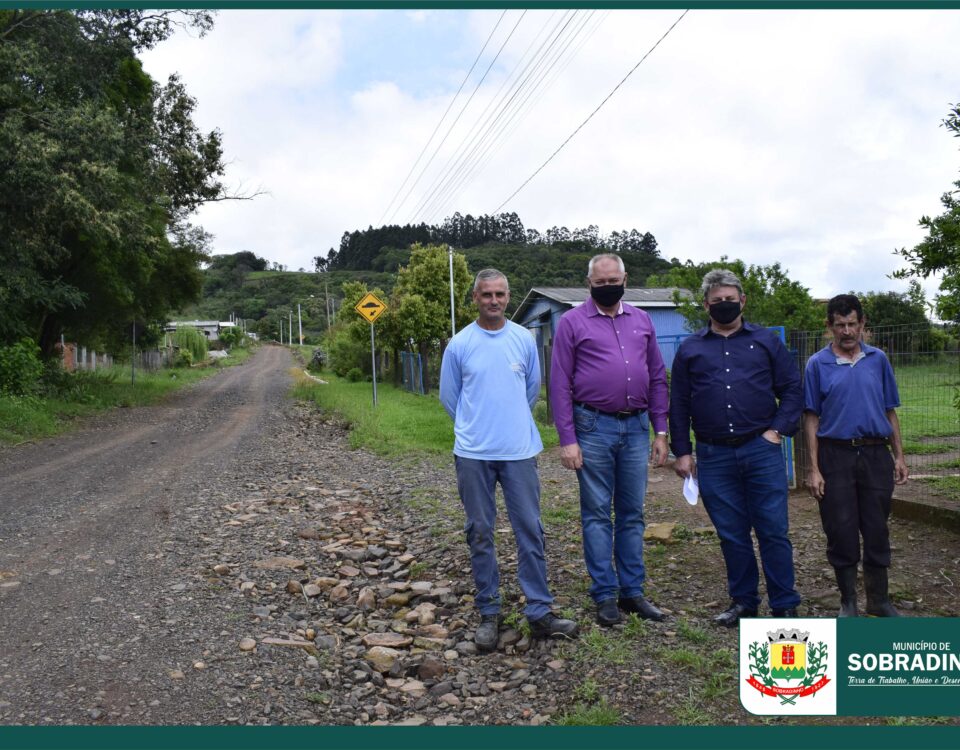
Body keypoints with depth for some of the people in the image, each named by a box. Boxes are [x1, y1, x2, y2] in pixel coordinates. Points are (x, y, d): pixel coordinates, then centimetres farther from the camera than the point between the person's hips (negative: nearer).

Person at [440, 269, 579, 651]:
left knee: (530, 530, 2)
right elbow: (449, 397, 9)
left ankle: (539, 612, 13)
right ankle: (489, 613, 19)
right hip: (474, 454, -1)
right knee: (480, 533, 7)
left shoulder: (524, 339, 4)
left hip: (520, 450, 1)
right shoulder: (459, 344, -1)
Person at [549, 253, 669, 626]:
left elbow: (657, 377, 13)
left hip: (636, 428, 4)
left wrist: (661, 431, 8)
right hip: (594, 428, -4)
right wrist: (567, 439, -10)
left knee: (632, 514, 10)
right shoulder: (572, 322, -1)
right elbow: (560, 384, -4)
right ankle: (605, 595, 13)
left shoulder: (641, 320, 12)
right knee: (597, 515, 3)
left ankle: (632, 591, 21)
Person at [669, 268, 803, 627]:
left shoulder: (766, 341, 8)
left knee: (774, 530, 1)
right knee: (731, 534, 9)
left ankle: (784, 606, 13)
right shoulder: (690, 349, 9)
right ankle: (743, 601, 23)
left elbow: (792, 389, 9)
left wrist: (779, 429, -3)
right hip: (713, 456, 1)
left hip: (761, 450, -1)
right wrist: (682, 452, 4)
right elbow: (678, 405, 9)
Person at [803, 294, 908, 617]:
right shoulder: (818, 364, 0)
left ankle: (878, 599, 24)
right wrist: (813, 468, -6)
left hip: (876, 456, 2)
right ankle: (848, 601, 19)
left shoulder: (878, 360, 7)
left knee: (877, 531, 8)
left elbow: (890, 411, 12)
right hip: (836, 456, -2)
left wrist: (899, 456, 6)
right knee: (841, 533, 3)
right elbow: (811, 419, -1)